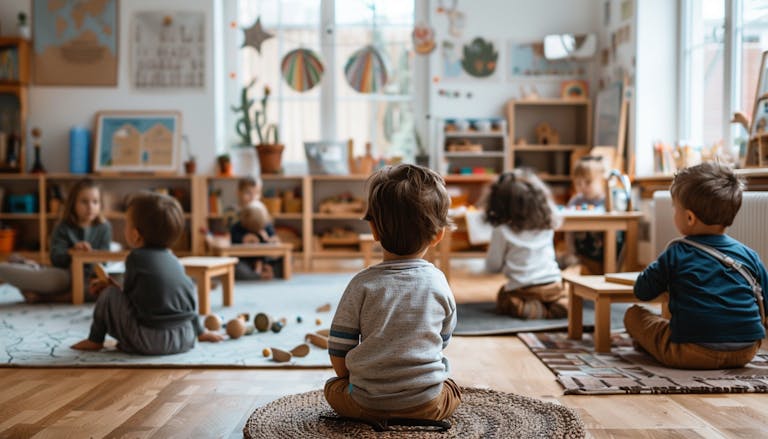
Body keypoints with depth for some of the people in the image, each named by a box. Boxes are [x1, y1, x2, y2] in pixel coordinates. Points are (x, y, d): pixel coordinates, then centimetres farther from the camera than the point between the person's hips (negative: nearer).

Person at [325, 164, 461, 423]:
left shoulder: (362, 284, -10)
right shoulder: (438, 282, -4)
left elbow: (338, 355, -6)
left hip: (367, 403, -1)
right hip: (428, 404, 1)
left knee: (332, 388, 28)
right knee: (453, 390, 32)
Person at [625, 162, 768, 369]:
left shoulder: (676, 254, -5)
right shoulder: (749, 255, 5)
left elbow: (642, 291, 5)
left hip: (693, 353, -3)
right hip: (746, 352, 3)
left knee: (633, 314, 12)